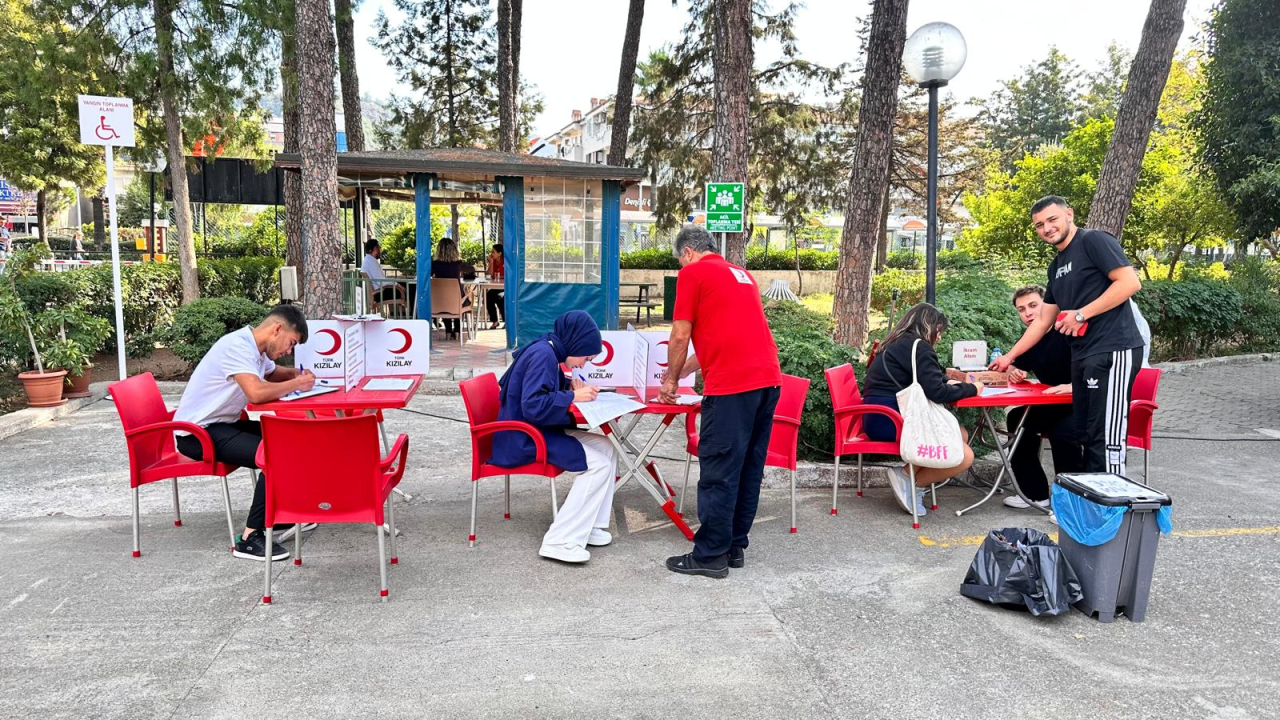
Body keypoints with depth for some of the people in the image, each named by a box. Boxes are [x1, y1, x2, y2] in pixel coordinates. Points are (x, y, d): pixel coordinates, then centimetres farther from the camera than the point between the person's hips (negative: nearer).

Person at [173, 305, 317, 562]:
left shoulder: (256, 348, 8)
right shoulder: (237, 345, -21)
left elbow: (273, 373, 29)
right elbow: (257, 392, -35)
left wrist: (297, 374, 6)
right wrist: (296, 384, -18)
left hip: (222, 424, 10)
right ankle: (250, 538, -16)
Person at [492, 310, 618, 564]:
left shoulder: (547, 352, 11)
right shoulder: (542, 355, -19)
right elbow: (533, 406, -28)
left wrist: (572, 388, 4)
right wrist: (573, 397, -18)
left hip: (539, 432, 10)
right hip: (523, 441, -10)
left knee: (606, 447, 4)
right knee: (598, 465, -16)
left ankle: (588, 526, 7)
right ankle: (560, 542, -12)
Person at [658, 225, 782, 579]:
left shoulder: (692, 273, 2)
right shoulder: (741, 274, 25)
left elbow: (681, 337, -1)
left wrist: (670, 380, 14)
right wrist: (683, 371, 36)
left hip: (732, 385, -8)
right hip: (768, 379, 8)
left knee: (718, 473, -1)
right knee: (748, 469, 13)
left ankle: (711, 556, 6)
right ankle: (735, 546, 22)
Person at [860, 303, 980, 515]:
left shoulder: (897, 343, 20)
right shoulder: (918, 346, -9)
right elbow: (936, 392, -16)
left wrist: (948, 382, 11)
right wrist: (971, 388, 0)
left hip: (883, 418, 11)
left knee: (960, 435, 12)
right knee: (964, 456, -14)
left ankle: (911, 477, 1)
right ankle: (908, 477, -5)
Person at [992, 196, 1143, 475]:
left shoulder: (1094, 241, -5)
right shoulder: (1056, 266, 20)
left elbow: (1130, 282, -16)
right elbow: (1043, 321, 25)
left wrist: (1080, 314, -14)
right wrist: (1009, 357, 24)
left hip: (1112, 351, -9)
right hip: (1082, 355, 9)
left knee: (1106, 438, -9)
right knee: (1085, 435, 11)